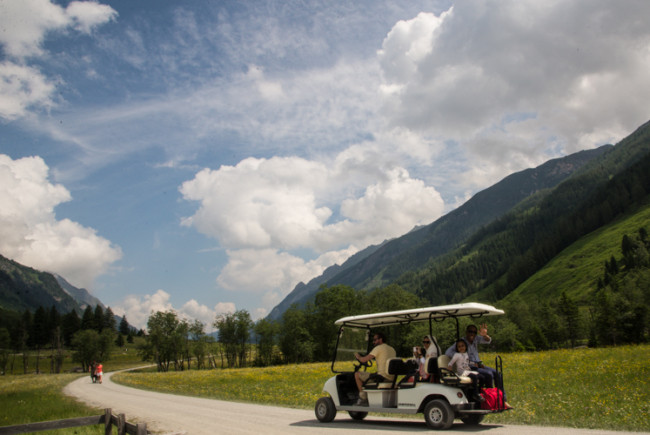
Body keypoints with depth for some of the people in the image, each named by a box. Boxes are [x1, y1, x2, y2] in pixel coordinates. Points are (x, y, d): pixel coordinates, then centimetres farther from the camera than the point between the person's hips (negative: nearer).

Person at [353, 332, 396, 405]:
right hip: (391, 379, 9)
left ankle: (363, 397, 1)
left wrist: (358, 356, 10)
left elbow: (363, 360, -9)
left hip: (382, 377, -9)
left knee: (357, 374, 0)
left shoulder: (378, 348, -7)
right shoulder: (392, 349, 16)